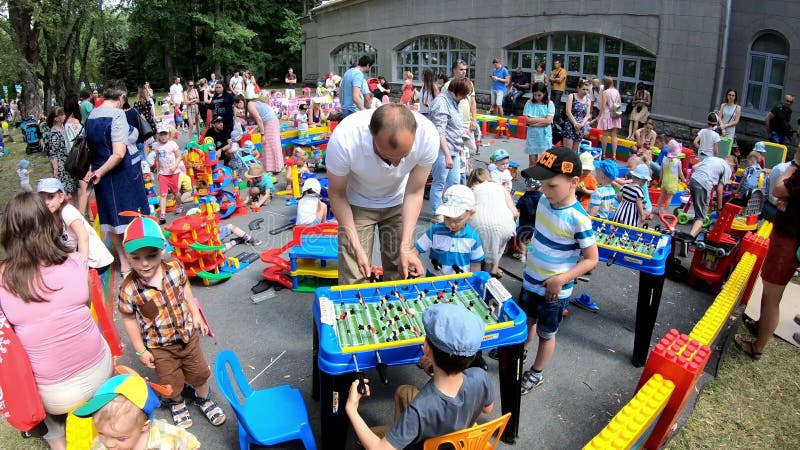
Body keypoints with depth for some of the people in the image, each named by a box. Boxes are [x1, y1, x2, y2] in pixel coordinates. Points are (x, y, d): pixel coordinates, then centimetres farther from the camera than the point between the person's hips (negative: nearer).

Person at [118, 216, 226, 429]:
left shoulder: (175, 267, -18)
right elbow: (129, 320, -13)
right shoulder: (129, 289, -27)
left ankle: (203, 399, 49)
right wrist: (141, 350, -7)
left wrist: (196, 314, 7)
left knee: (200, 372, 18)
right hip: (159, 346, -2)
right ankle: (177, 403, 50)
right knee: (172, 383, 15)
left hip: (187, 334, 3)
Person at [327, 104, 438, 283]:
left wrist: (406, 247, -21)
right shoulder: (343, 140, -36)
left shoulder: (428, 136, -31)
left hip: (397, 203, 2)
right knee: (355, 279, -7)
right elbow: (337, 194, -19)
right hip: (357, 205, -1)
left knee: (402, 274, 1)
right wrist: (357, 248, -24)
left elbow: (414, 193, -16)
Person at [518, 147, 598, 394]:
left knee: (546, 334, 17)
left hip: (553, 291, -6)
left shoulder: (578, 219, -28)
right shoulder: (544, 201, -7)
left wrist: (562, 279, -27)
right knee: (526, 322, 26)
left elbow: (592, 259, -20)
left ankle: (536, 373, 38)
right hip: (530, 281, 6)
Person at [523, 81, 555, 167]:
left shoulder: (549, 103, -3)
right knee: (532, 160, 7)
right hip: (532, 134, 1)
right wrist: (543, 119, -10)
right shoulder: (529, 103, -1)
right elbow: (527, 120, -11)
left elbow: (548, 121, -13)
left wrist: (533, 120, -11)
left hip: (545, 135, -1)